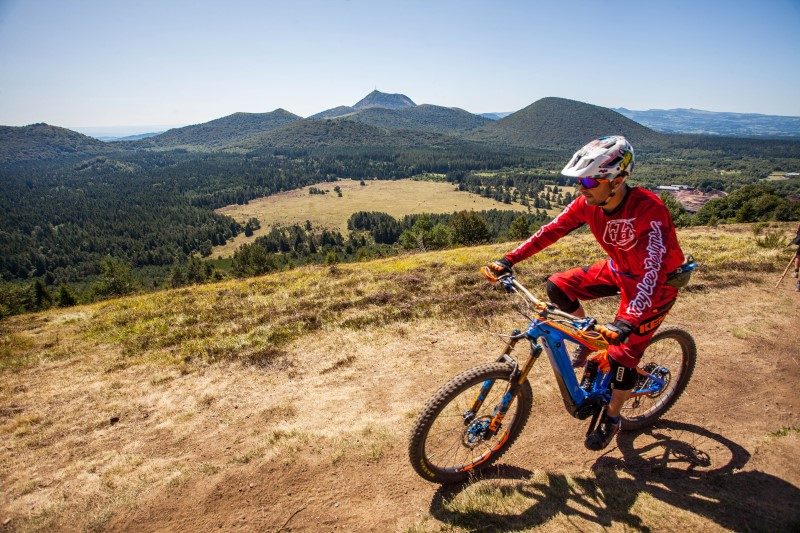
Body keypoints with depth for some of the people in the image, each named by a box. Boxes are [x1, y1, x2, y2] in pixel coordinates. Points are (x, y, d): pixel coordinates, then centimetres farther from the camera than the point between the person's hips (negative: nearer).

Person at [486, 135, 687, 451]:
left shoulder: (649, 210, -36)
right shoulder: (588, 202, -17)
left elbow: (653, 271, -42)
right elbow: (551, 230, -13)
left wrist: (626, 322, -53)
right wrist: (509, 260, -21)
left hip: (655, 284, -6)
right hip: (617, 270, 6)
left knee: (621, 357, -7)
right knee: (558, 286, -11)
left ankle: (611, 419, 21)